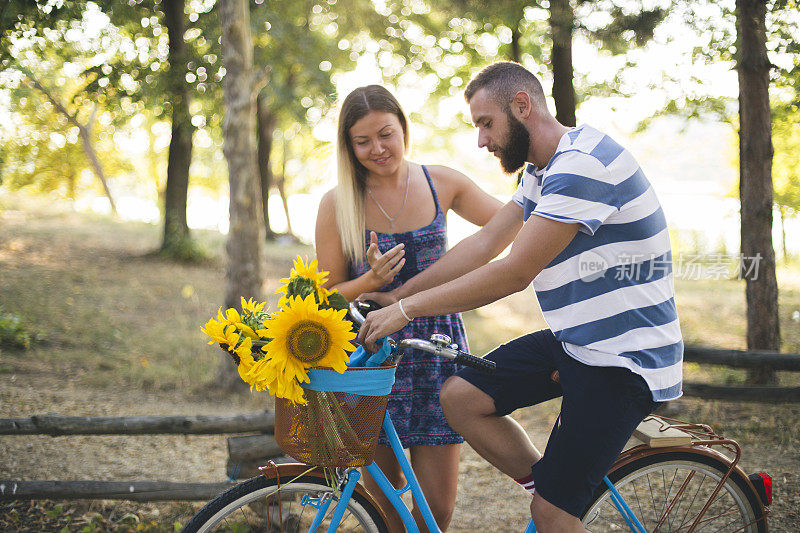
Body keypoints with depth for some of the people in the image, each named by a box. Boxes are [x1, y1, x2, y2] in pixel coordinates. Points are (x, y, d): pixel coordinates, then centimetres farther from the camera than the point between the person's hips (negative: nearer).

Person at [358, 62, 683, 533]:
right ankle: (554, 483, 12)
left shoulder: (584, 163, -22)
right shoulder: (542, 172, 12)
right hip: (573, 342, 10)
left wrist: (407, 309, -19)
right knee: (460, 396, 0)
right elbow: (484, 243, 10)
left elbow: (514, 273, -25)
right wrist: (394, 297, 5)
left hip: (622, 361, -9)